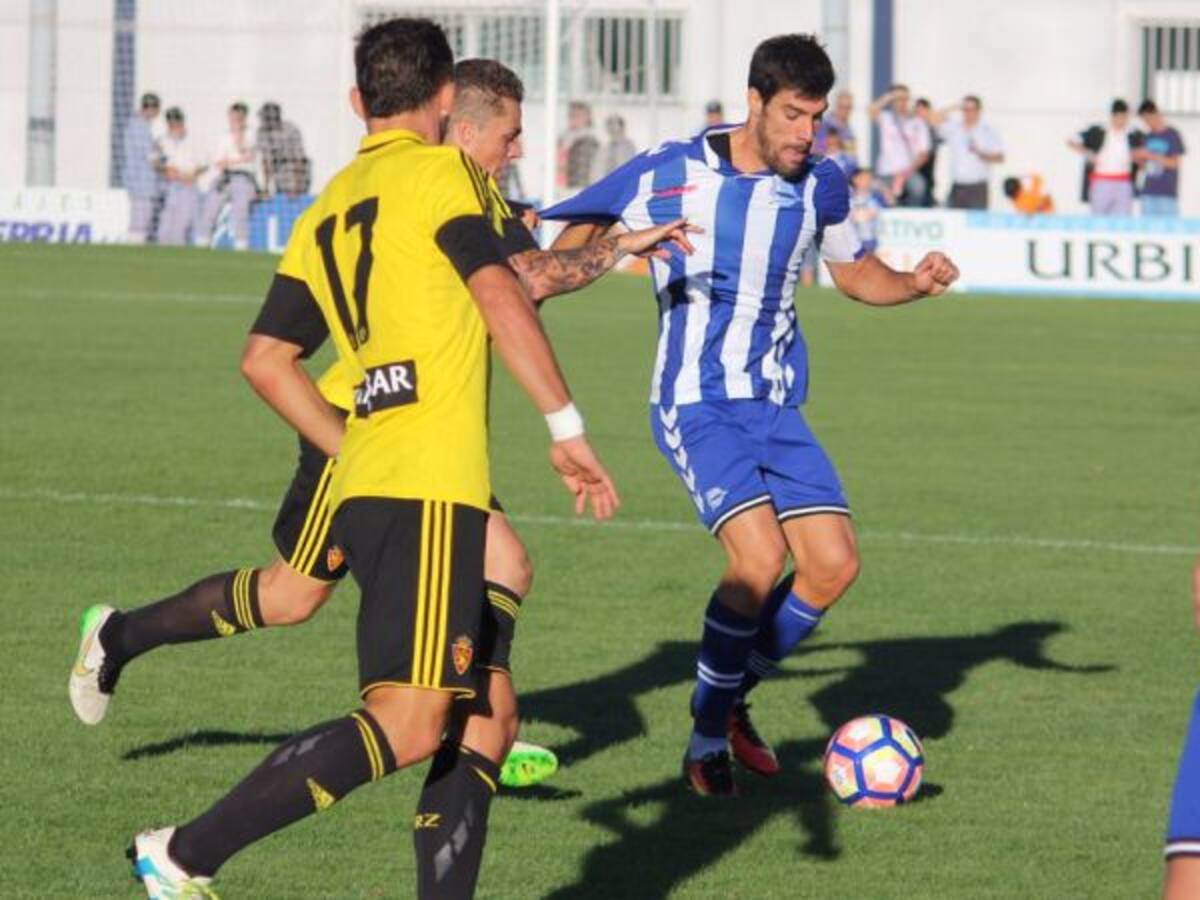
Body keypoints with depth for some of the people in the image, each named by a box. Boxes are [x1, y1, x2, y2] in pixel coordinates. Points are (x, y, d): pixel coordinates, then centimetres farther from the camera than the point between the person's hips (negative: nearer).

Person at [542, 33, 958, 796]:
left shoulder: (819, 184, 1)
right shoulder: (667, 176, -11)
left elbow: (854, 272, 18)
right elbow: (567, 249, 0)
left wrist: (915, 284, -1)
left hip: (777, 409, 5)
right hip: (697, 408, -5)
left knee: (834, 563, -6)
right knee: (761, 556, -24)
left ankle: (734, 698, 17)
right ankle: (708, 736, -6)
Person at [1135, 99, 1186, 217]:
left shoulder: (1172, 135, -3)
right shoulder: (1148, 137, 12)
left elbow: (1174, 163, -9)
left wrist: (1150, 156, -15)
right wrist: (1138, 159, -5)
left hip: (1167, 193, -5)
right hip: (1148, 191, 5)